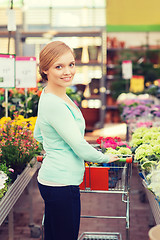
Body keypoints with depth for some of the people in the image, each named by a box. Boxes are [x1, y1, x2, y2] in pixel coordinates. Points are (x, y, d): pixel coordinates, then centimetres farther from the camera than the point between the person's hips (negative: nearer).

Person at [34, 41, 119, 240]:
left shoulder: (49, 95, 9)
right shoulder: (54, 104, -22)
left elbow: (38, 135, 24)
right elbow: (81, 148, -17)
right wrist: (104, 158, 0)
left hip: (50, 180, 9)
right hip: (61, 185, -9)